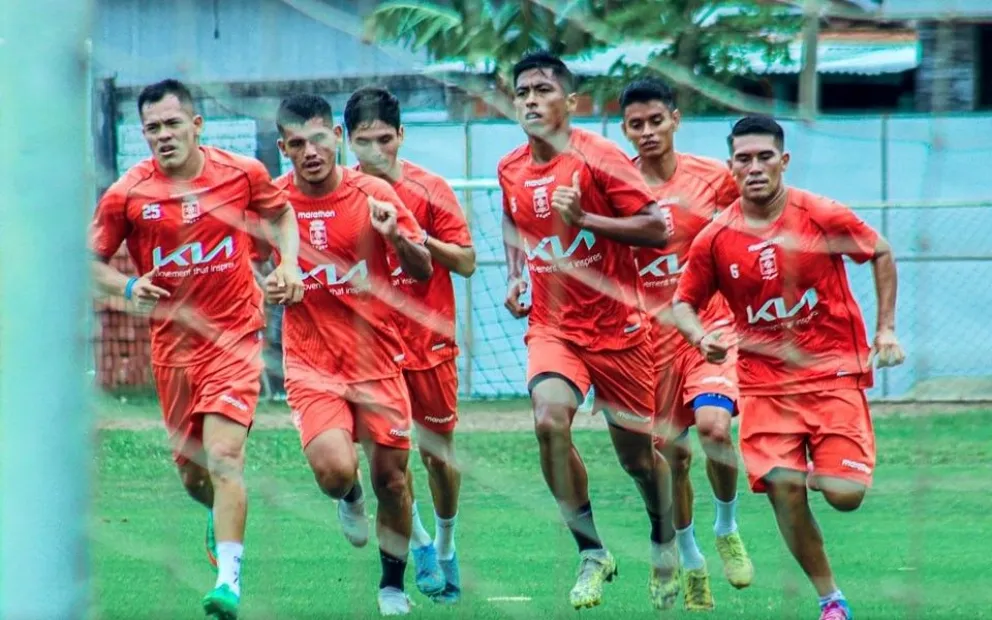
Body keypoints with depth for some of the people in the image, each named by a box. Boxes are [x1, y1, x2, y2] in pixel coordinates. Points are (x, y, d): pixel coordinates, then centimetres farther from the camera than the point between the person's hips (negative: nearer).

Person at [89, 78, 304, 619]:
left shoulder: (243, 173, -5)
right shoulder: (125, 195, -7)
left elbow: (281, 213, 16)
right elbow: (94, 263, 4)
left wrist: (288, 266, -1)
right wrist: (129, 287, -16)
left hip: (234, 335, -2)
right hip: (173, 344, 2)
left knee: (223, 454, -19)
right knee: (191, 472, 12)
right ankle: (222, 514, 48)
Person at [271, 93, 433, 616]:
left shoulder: (374, 195, -5)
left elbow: (423, 271, -2)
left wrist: (395, 236, -22)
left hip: (377, 356, 1)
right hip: (311, 362, -1)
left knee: (391, 476, 4)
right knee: (335, 468, -22)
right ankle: (350, 498, 16)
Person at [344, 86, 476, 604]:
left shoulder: (428, 190, -5)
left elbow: (466, 262, -7)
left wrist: (415, 236, -19)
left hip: (428, 341, -1)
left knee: (437, 451, 7)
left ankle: (445, 545, 28)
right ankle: (419, 544, 3)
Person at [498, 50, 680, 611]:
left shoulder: (600, 158, -12)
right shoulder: (511, 170, 4)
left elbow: (658, 229, -16)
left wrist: (584, 218, -24)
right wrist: (516, 279, 8)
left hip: (616, 326, -3)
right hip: (552, 326, 3)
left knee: (637, 453, 7)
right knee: (550, 419, -25)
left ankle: (666, 545, 38)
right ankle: (592, 553, -12)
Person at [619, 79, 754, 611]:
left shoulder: (714, 178, -2)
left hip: (711, 323, -1)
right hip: (651, 329, 1)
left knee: (713, 423, -23)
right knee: (670, 453, 4)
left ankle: (727, 529, 3)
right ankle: (690, 560, 25)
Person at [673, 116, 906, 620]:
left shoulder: (824, 217, -8)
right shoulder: (715, 239, -4)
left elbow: (881, 254, 8)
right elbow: (684, 304, 8)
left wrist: (886, 329, 4)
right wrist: (703, 339, -14)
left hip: (834, 370, -1)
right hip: (765, 381, 1)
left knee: (844, 494, -12)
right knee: (783, 487, -15)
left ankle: (824, 469, 28)